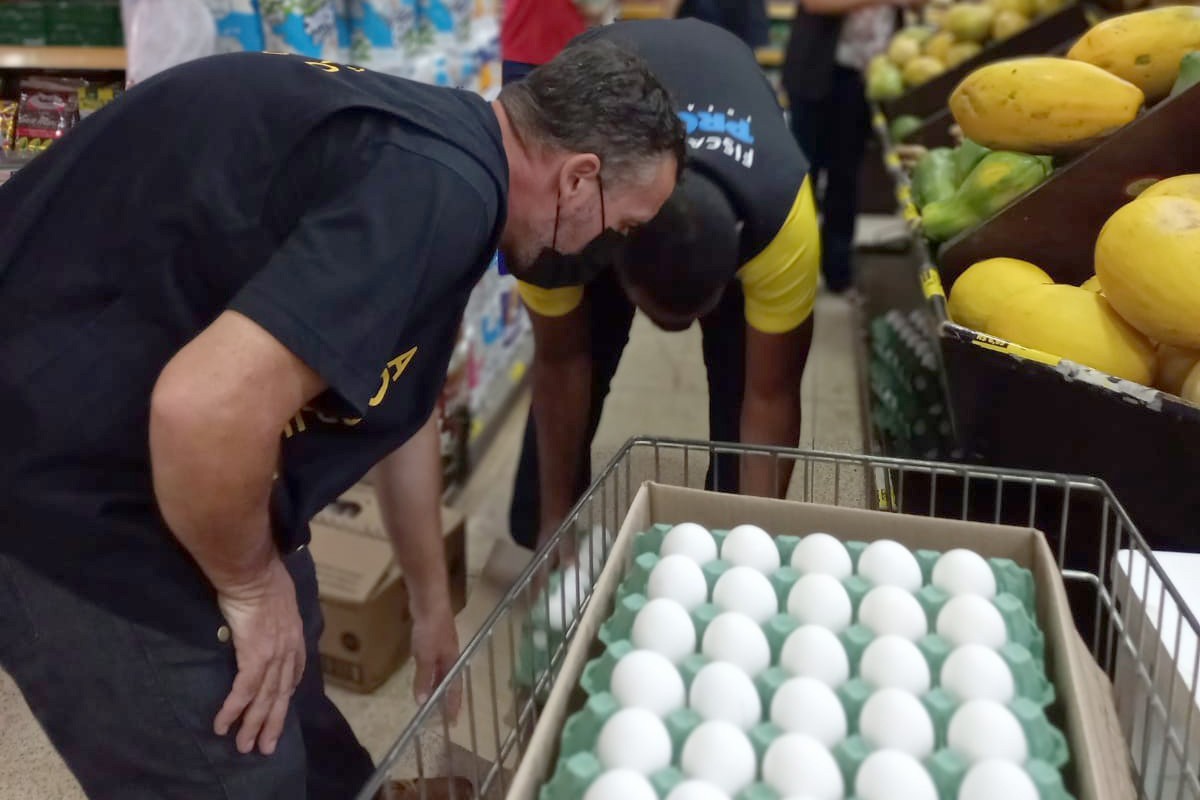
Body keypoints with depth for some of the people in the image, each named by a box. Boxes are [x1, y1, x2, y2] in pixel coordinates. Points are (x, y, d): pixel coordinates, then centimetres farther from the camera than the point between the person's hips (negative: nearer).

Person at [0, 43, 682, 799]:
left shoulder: (430, 145, 9)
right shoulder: (442, 188, -24)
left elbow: (403, 408, 19)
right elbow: (207, 408, -35)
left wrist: (433, 608, 30)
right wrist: (251, 584, -14)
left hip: (123, 425, 10)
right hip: (64, 474, -9)